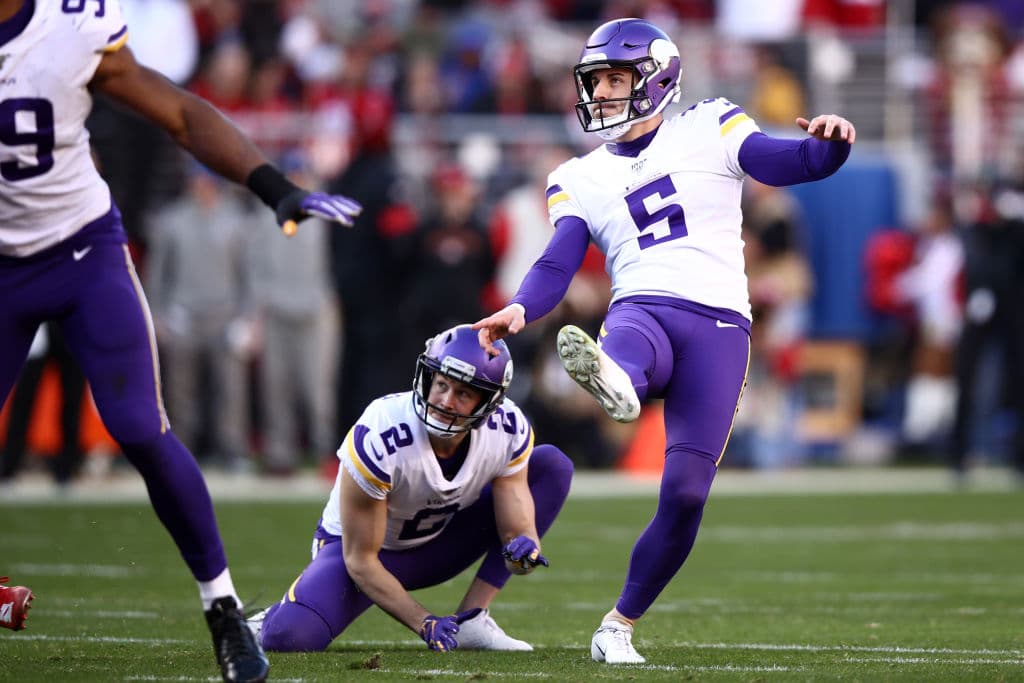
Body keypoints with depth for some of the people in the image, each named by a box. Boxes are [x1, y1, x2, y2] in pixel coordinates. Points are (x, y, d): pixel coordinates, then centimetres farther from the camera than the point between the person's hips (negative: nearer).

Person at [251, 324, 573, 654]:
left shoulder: (507, 430, -21)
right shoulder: (378, 440, -34)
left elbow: (517, 529, -15)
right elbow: (360, 560, -24)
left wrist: (523, 549, -40)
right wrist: (425, 624, -31)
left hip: (436, 545, 5)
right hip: (356, 543, -5)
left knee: (553, 466, -11)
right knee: (290, 637, -33)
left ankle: (471, 621, -13)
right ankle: (275, 620, 10)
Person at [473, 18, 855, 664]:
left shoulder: (709, 131, 13)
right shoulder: (580, 180, 19)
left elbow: (794, 163, 4)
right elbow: (559, 264, 6)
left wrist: (830, 143, -20)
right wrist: (521, 309, -16)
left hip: (717, 325, -1)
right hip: (640, 313, 1)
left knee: (686, 493, -10)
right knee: (628, 346, -40)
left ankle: (619, 627, 4)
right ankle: (612, 381, -78)